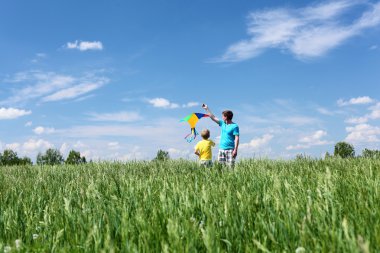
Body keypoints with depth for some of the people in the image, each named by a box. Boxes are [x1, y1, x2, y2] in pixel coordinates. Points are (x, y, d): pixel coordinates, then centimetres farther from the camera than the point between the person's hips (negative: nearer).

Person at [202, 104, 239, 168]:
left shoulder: (234, 126, -7)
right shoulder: (222, 123, 13)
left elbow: (236, 138, -12)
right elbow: (213, 118, 22)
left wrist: (235, 150, -19)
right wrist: (207, 109, 26)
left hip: (230, 150, -6)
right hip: (221, 149, 6)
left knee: (231, 167, -9)